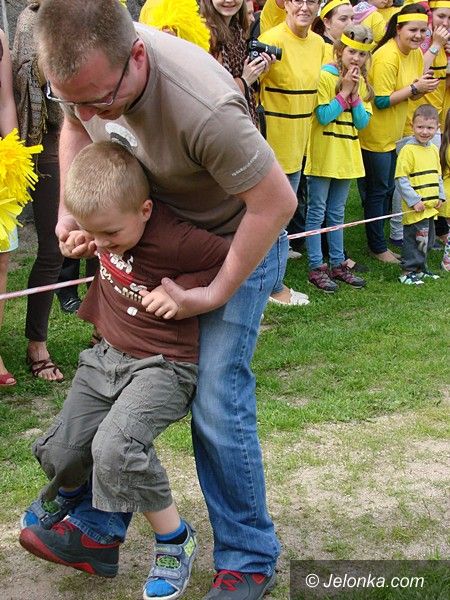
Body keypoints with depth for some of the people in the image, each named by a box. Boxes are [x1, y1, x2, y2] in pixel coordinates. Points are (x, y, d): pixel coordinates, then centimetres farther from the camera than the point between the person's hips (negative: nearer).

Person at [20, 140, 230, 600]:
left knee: (115, 447, -29)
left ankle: (175, 540, -4)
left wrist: (184, 288, -26)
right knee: (60, 451, 9)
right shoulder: (106, 216, -6)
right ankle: (66, 492, 50)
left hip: (162, 365, -7)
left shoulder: (174, 240, -28)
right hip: (107, 355, 7)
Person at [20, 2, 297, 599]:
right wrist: (70, 212, -9)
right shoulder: (85, 68, -18)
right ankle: (100, 531, 23)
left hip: (240, 242, -6)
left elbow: (277, 202, -29)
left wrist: (213, 296, -22)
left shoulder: (203, 107, -40)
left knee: (215, 402, -10)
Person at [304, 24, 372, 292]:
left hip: (347, 156, 6)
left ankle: (338, 264, 22)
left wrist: (355, 94, -9)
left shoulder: (362, 82, 9)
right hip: (323, 156, -6)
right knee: (317, 213, 1)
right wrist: (345, 92, -16)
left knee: (337, 214, 15)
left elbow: (363, 122, 2)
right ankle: (317, 268, 7)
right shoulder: (325, 76, -10)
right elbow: (323, 116, -17)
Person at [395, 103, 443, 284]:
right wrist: (414, 200, -18)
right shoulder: (408, 150, -13)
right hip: (414, 208, -8)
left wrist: (440, 196, 10)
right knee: (416, 238, -4)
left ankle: (420, 267, 32)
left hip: (431, 206, 8)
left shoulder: (434, 149, 11)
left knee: (427, 239, 17)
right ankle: (408, 272, 8)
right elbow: (401, 179, -16)